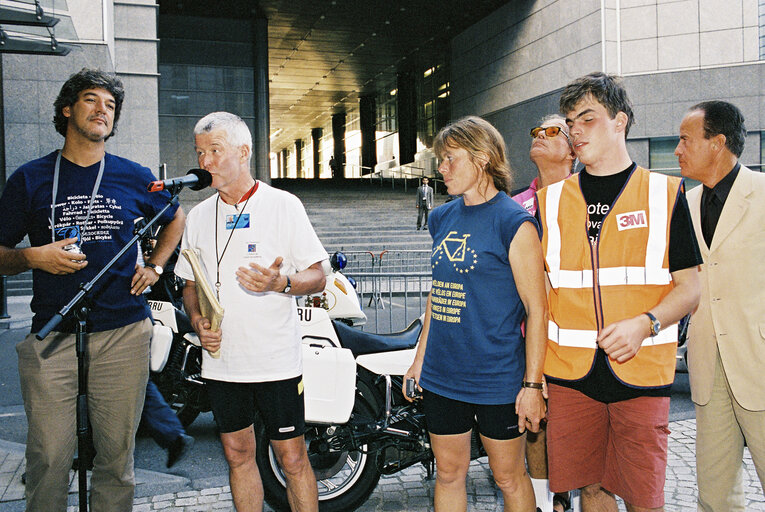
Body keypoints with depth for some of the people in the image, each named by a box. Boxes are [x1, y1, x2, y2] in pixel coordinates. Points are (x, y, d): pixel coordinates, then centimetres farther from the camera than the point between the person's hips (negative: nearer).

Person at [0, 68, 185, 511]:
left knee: (117, 455, 7)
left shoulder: (133, 177, 9)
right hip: (51, 336, -1)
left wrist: (154, 266, 13)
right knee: (48, 458, -1)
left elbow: (176, 217, 26)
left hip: (124, 333, 1)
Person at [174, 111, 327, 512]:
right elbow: (190, 284, 18)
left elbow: (317, 277, -4)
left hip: (276, 361, -4)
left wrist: (280, 282, -25)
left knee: (292, 458, 2)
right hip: (221, 360, 5)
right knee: (237, 453, 14)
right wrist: (198, 321, -2)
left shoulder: (283, 205, -4)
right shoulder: (199, 216, 11)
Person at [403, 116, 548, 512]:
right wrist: (420, 358, 15)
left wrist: (532, 384, -14)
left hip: (497, 378, -6)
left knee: (508, 476, 10)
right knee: (448, 474, 16)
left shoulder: (513, 222, -11)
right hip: (441, 376, 6)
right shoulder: (442, 219, 10)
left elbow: (536, 308, -12)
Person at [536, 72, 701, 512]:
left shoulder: (665, 193, 4)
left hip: (642, 373, -1)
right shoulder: (551, 200, 9)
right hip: (570, 374, 2)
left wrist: (644, 324, -17)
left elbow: (690, 287, 3)